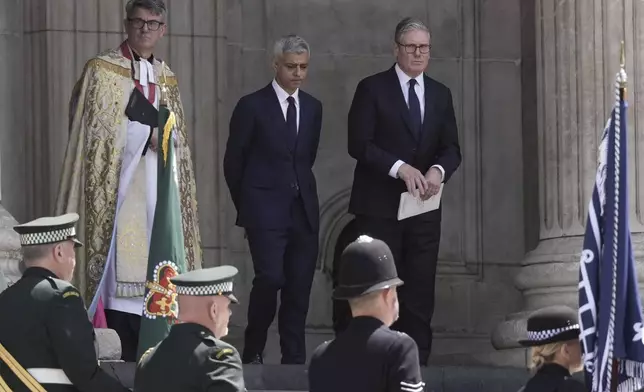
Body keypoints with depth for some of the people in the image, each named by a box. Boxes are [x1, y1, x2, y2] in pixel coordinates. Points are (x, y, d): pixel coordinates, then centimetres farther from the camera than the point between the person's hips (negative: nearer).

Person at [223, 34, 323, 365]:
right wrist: (246, 207, 8)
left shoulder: (312, 108, 11)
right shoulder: (252, 106, -3)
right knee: (270, 278, -16)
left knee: (299, 288, 2)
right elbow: (233, 162, 3)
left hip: (303, 211, 5)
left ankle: (294, 359, 6)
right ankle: (253, 350, 1)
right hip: (265, 211, -5)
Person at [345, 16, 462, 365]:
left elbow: (451, 148, 9)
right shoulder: (372, 89, -1)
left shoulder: (440, 94, 13)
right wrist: (400, 168, -20)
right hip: (380, 205, -4)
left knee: (421, 290, 2)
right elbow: (359, 144, -9)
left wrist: (438, 170, -14)